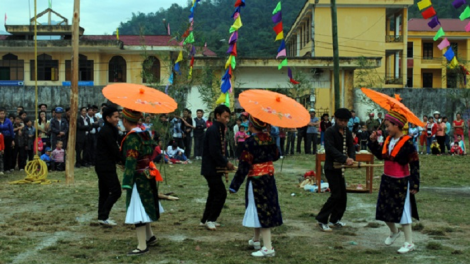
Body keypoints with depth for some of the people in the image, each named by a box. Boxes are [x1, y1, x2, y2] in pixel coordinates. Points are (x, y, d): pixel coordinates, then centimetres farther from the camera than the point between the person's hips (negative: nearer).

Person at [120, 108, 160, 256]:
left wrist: (126, 183, -25)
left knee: (137, 209, -4)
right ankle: (150, 236, 34)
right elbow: (152, 152, 13)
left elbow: (131, 161, -24)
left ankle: (142, 246, -1)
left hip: (138, 178, -9)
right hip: (147, 176, 9)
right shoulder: (145, 134, 6)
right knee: (144, 207, 22)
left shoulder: (132, 138, -18)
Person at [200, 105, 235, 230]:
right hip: (211, 168, -10)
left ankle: (205, 219, 24)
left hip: (215, 168, 10)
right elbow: (214, 152, -23)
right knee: (221, 193, -8)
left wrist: (225, 163, 2)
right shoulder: (213, 130, -18)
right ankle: (210, 219, 2)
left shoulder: (219, 129, 13)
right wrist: (226, 163, -15)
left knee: (214, 193, 15)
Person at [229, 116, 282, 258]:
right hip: (269, 178, 7)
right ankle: (256, 240, 36)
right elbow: (276, 156, 15)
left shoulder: (250, 142, -18)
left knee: (260, 210, -4)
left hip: (256, 180, -7)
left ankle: (268, 248, -7)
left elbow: (244, 165, -19)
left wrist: (235, 185, -14)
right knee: (267, 208, 18)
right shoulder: (269, 138, 1)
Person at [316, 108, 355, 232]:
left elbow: (351, 147, 0)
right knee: (336, 195, -11)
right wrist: (345, 159, -34)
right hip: (331, 167, -7)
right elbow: (330, 149, -25)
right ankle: (322, 220, -2)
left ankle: (335, 219, 24)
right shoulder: (330, 132, -14)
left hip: (340, 167, 7)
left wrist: (351, 158, -21)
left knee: (343, 195, 10)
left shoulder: (348, 132, 8)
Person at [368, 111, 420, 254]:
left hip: (401, 183, -7)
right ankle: (394, 232, 40)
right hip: (387, 180, 7)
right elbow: (380, 155, 15)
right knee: (384, 209, 14)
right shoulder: (388, 140, 3)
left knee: (402, 211, -1)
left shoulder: (407, 143, -18)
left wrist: (414, 184, -18)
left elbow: (414, 165, -16)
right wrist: (373, 142, 3)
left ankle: (409, 243, 10)